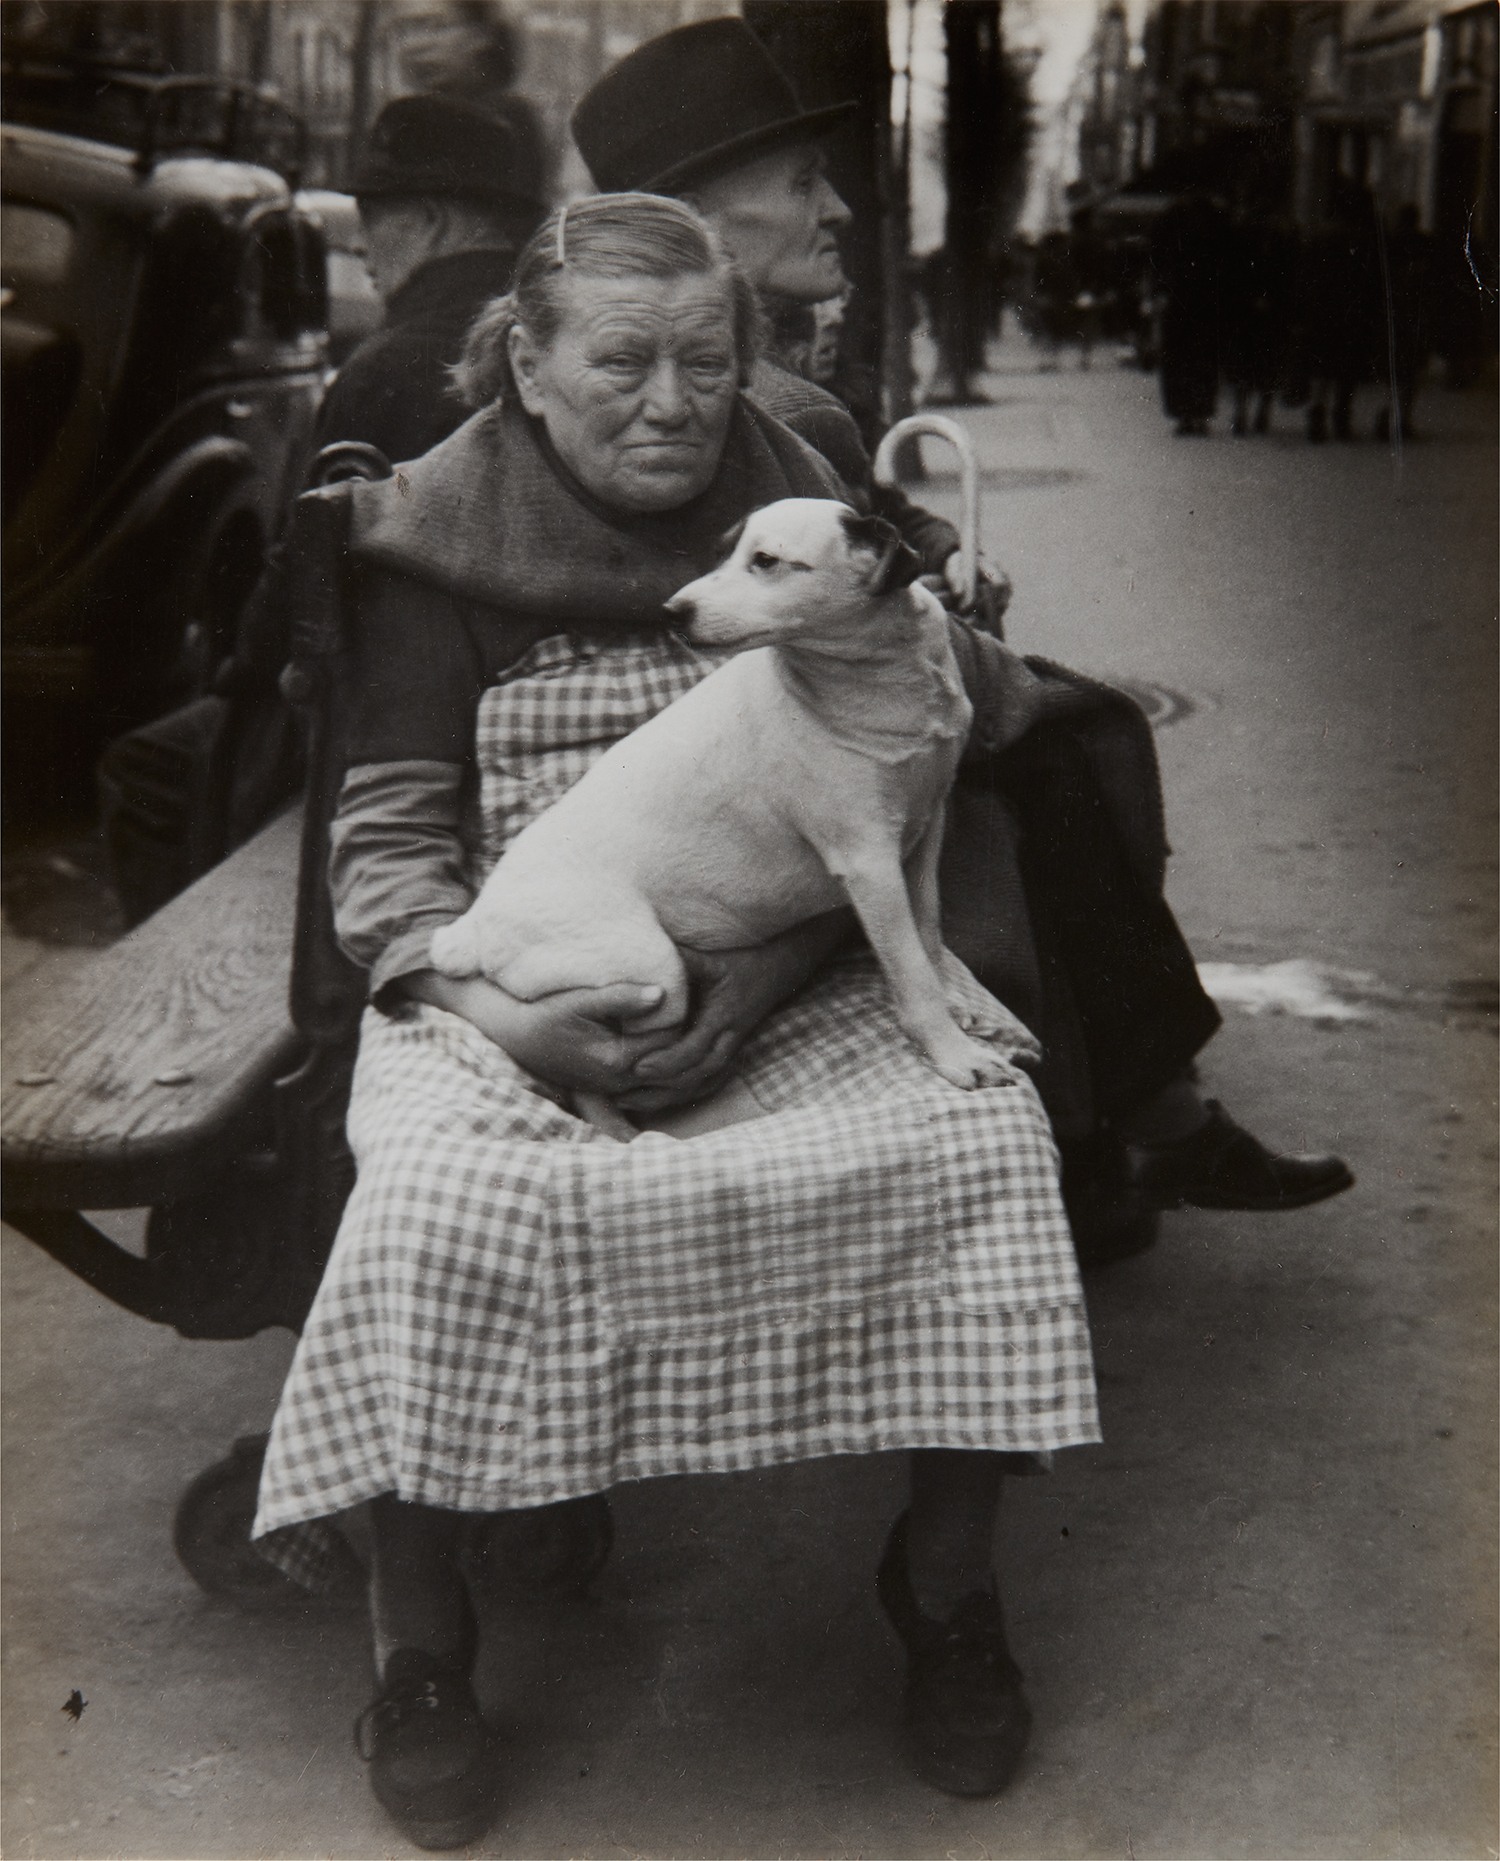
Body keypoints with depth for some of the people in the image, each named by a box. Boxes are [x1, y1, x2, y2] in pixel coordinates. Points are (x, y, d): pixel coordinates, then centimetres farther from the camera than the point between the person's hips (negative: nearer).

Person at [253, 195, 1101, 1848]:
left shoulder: (796, 513, 8)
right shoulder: (436, 536, 2)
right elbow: (389, 838, 0)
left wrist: (767, 977, -14)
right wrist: (508, 1022, -19)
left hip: (785, 975, 2)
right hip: (514, 983, -2)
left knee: (981, 1132, -25)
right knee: (438, 1202, -32)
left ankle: (946, 1584, -2)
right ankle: (419, 1647, -7)